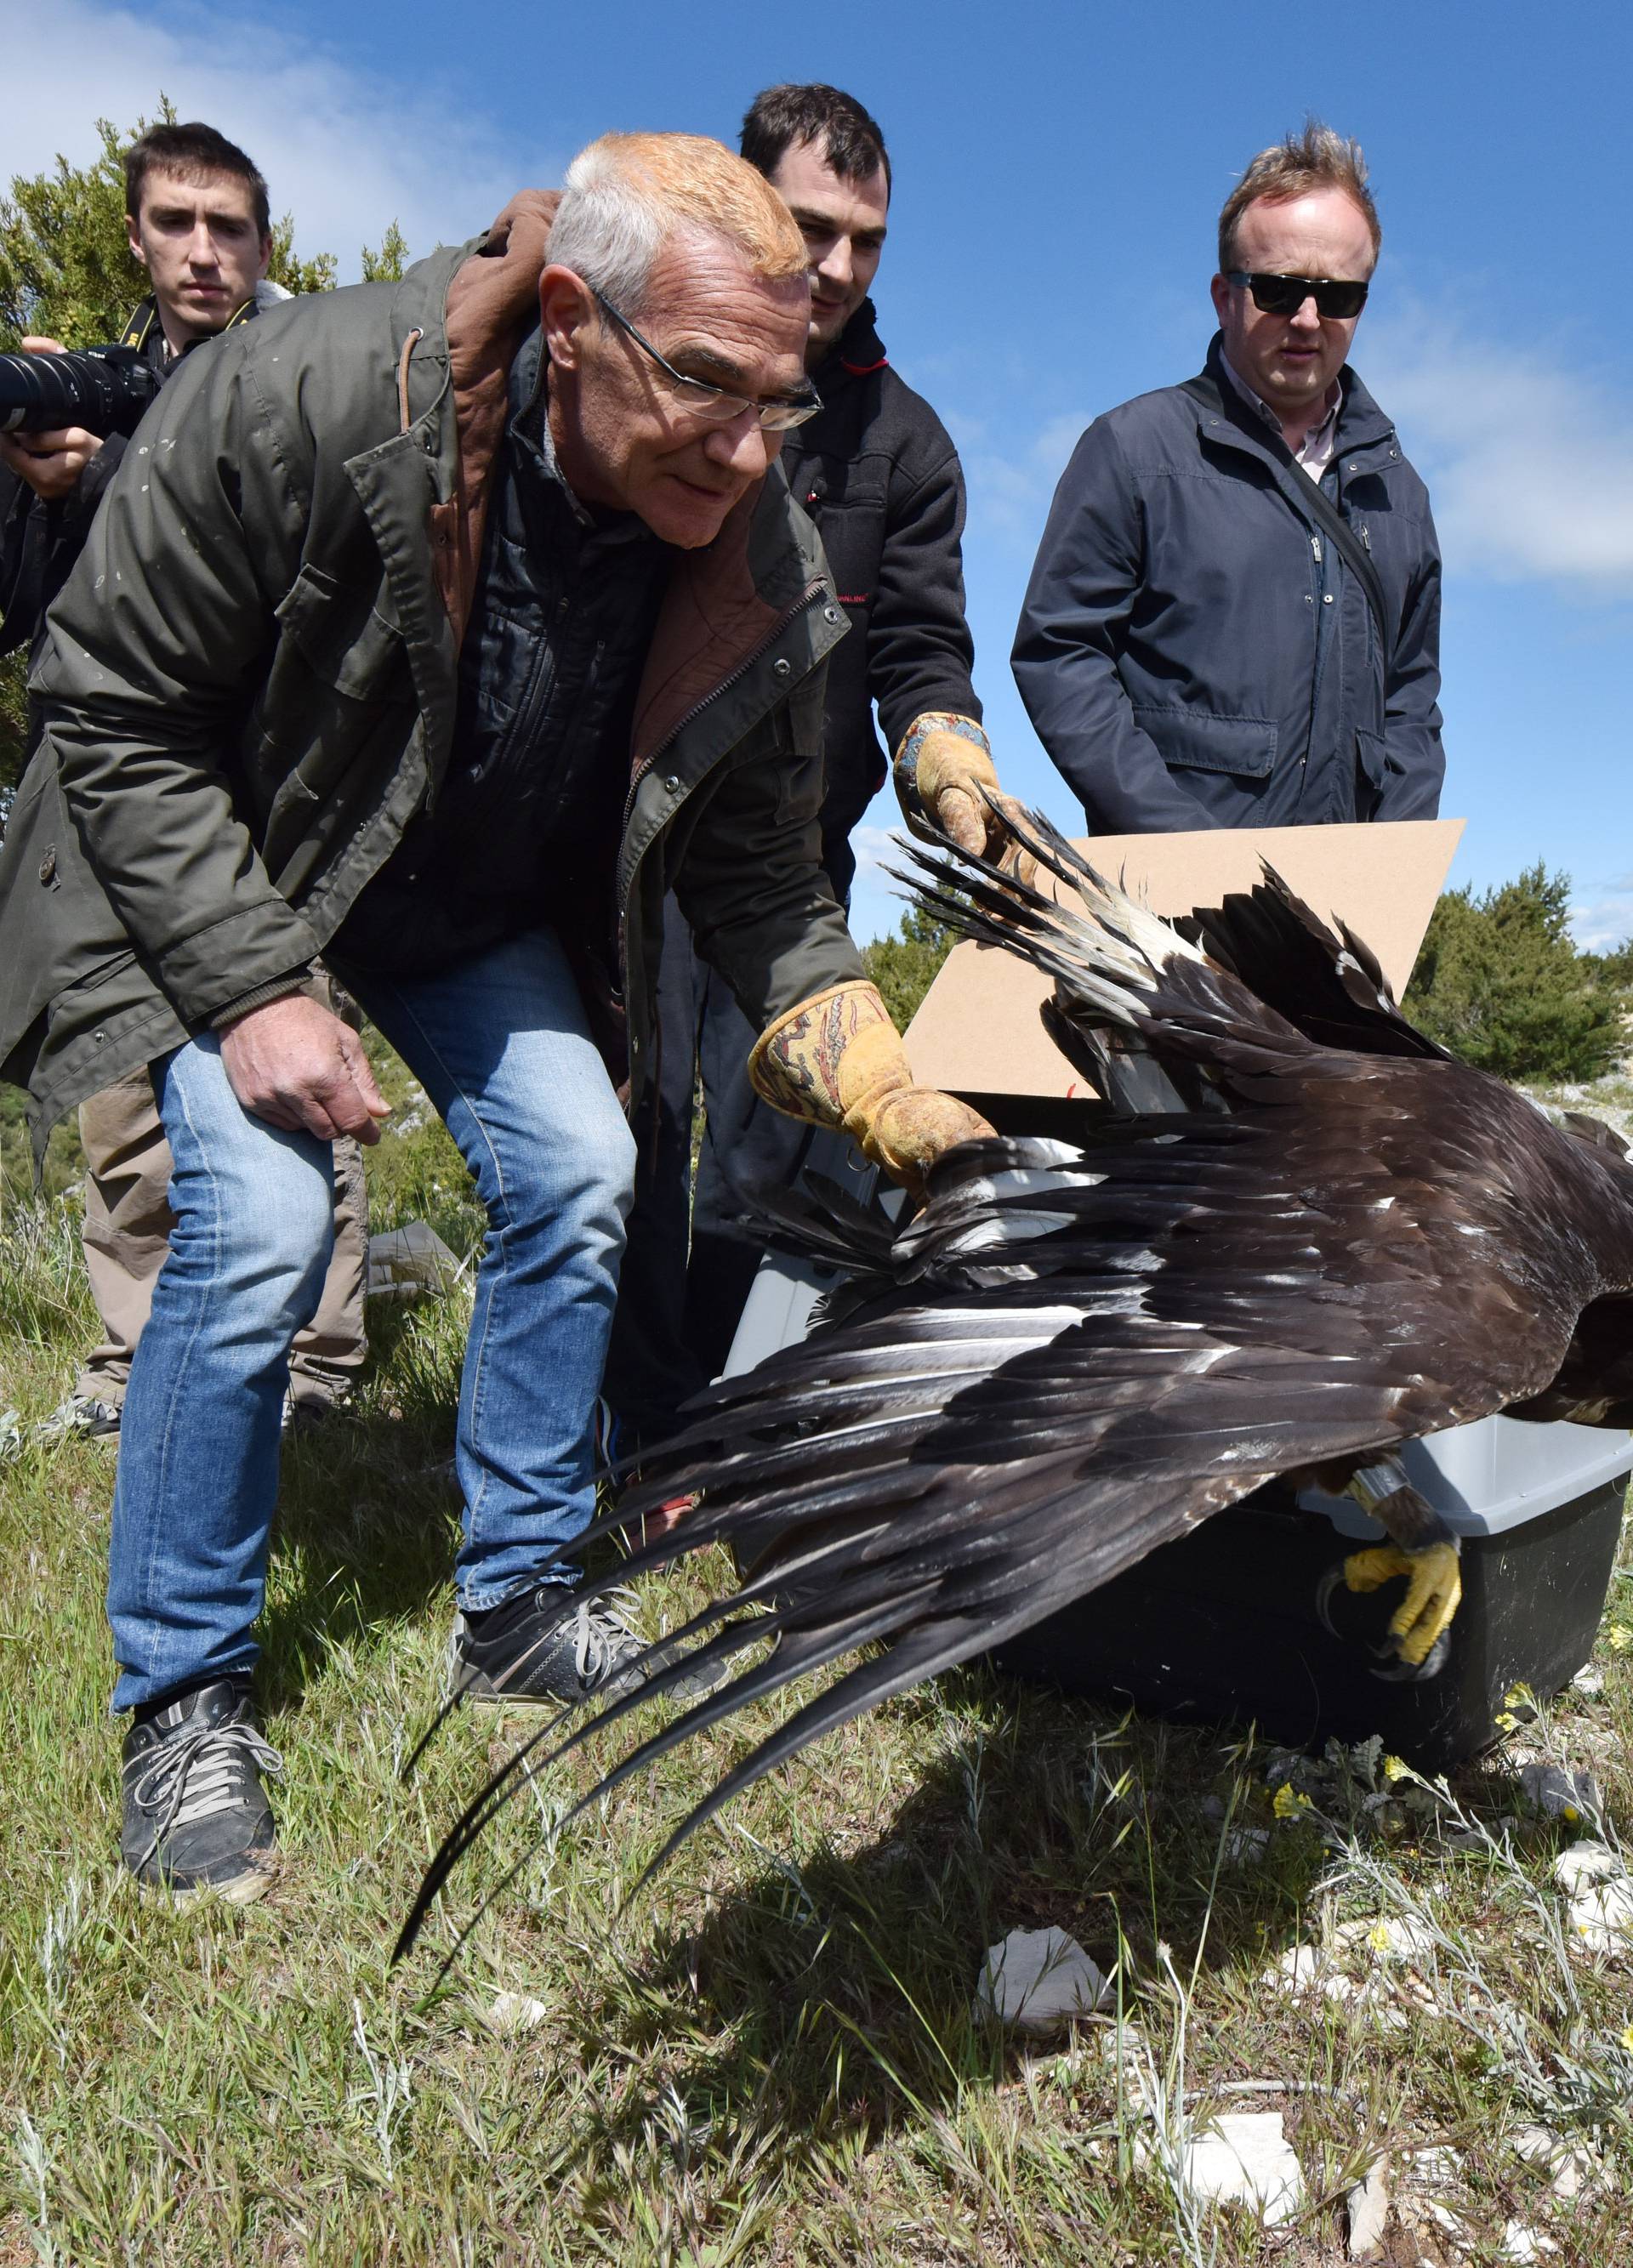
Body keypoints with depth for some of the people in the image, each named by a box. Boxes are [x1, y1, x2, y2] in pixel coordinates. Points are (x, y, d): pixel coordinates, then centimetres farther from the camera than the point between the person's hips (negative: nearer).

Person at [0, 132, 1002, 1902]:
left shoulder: (762, 568, -19)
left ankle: (515, 1606, 16)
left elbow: (755, 869, -8)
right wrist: (250, 994, -26)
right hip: (214, 867, -4)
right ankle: (181, 1703, 3)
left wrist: (874, 1081, -21)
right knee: (258, 1219, -19)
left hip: (482, 906, 5)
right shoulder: (299, 403, -31)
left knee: (577, 1174, -6)